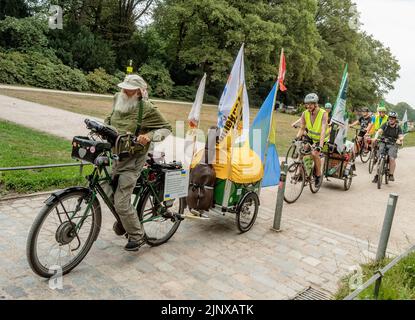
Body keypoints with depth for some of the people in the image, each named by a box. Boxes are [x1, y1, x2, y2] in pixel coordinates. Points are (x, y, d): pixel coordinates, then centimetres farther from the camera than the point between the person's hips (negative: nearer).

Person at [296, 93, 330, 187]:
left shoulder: (323, 114, -25)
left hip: (321, 138, -4)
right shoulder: (305, 114, -13)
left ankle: (318, 175, -3)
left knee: (315, 154, -25)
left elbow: (323, 130, -34)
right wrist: (297, 138, -25)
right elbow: (302, 128, -7)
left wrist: (320, 145, -44)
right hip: (310, 137, 5)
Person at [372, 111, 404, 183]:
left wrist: (400, 139, -34)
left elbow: (401, 136, -9)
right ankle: (377, 175, 2)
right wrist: (376, 137, -35)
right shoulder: (385, 125, 2)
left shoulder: (398, 127, 1)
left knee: (392, 159, -22)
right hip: (383, 143, 1)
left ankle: (391, 175, -9)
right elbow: (379, 131, -13)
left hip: (393, 145, -1)